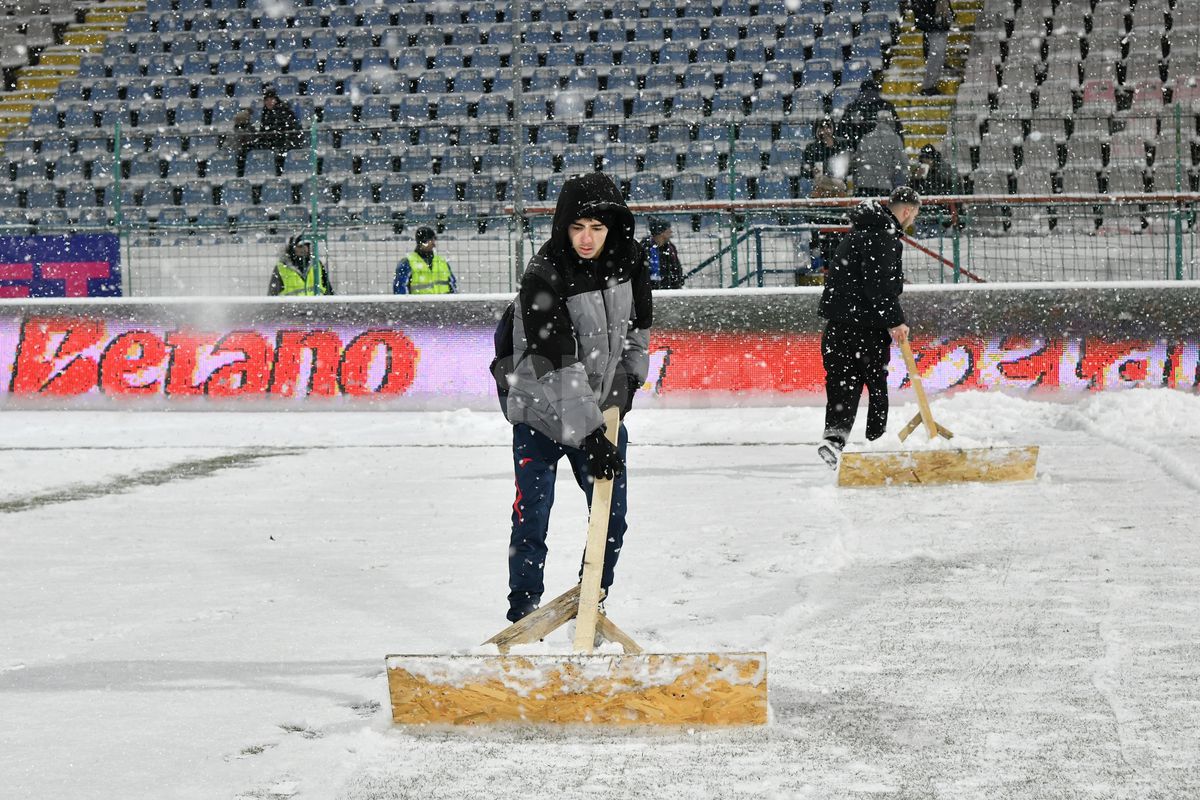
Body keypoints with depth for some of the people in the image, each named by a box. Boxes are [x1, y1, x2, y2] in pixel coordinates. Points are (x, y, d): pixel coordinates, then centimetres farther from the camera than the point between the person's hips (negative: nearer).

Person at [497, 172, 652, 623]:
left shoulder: (628, 262, -6)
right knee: (531, 520, -4)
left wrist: (629, 375, 0)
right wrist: (589, 434, -34)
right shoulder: (543, 277, -24)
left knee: (611, 518, 6)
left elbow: (638, 326, 14)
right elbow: (559, 366, -29)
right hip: (543, 414, -5)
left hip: (602, 411, 5)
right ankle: (523, 613, 11)